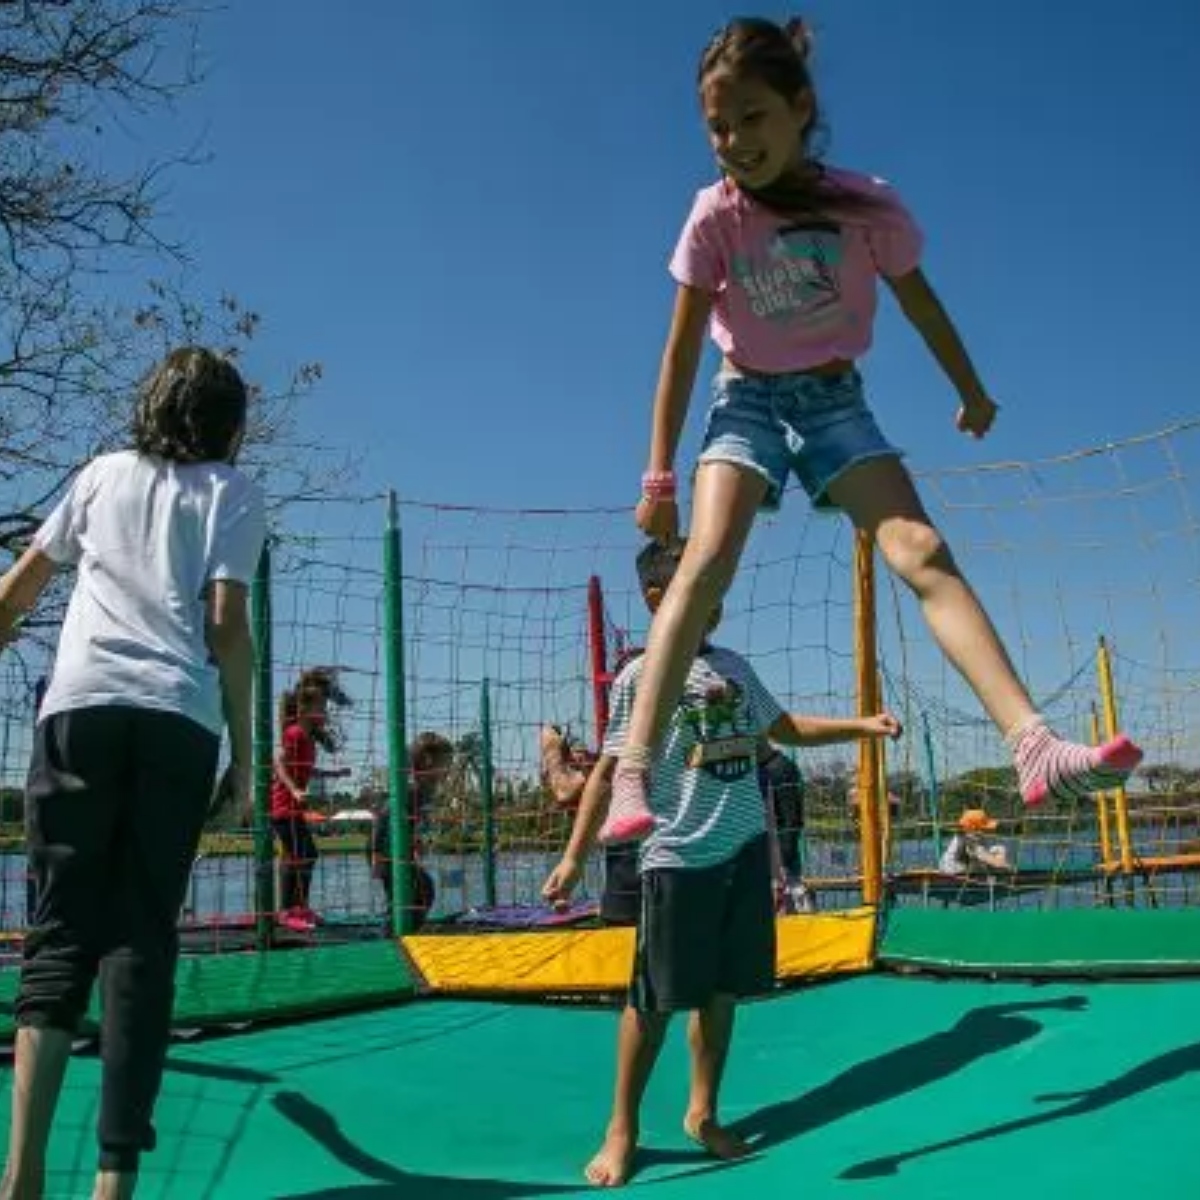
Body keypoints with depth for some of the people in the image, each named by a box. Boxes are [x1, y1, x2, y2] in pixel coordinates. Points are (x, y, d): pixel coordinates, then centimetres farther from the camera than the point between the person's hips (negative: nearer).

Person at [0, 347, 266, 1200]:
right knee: (143, 942, 1)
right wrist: (244, 751, 5)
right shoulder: (233, 490, 12)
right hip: (178, 722, -2)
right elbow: (227, 626, 1)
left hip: (80, 709, 2)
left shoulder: (105, 472, 21)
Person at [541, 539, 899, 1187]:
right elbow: (609, 771, -5)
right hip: (677, 857, -5)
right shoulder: (640, 677, -6)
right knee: (655, 999, -1)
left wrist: (861, 725, 15)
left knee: (723, 990, 12)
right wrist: (574, 856, -9)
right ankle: (622, 1130, 14)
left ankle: (702, 1114, 27)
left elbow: (786, 727, 24)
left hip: (746, 849, 6)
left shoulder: (734, 667, 11)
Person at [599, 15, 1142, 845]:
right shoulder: (715, 217, -13)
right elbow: (684, 347, -9)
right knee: (706, 563, -25)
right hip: (747, 400, -1)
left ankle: (1036, 745, -28)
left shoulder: (868, 206, -12)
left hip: (836, 400, 1)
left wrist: (972, 392, 18)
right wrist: (660, 477, -10)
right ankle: (633, 776, -30)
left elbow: (920, 302, 4)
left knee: (923, 550, -20)